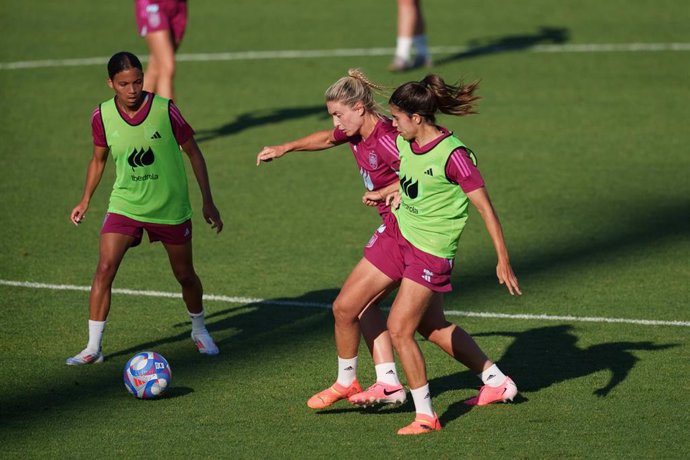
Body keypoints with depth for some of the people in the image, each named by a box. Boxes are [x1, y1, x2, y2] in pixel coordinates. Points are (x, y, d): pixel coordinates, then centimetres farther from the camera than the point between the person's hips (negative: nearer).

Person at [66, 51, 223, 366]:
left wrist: (208, 202, -3)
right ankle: (93, 348, -7)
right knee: (104, 269, -14)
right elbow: (99, 159, 10)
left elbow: (193, 153, -4)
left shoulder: (165, 110, -16)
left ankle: (199, 331, 39)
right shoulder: (103, 116, -9)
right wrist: (85, 201, 7)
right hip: (124, 206, 1)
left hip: (171, 207, -1)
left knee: (185, 275, 12)